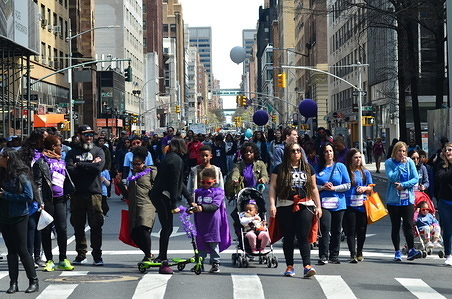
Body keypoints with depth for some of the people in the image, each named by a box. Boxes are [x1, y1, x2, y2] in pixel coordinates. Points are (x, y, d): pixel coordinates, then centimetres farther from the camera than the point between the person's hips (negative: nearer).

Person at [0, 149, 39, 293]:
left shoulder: (21, 176, -11)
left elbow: (28, 196, -17)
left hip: (18, 218, -7)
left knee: (22, 250, -4)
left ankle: (34, 282, 5)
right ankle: (13, 283, 10)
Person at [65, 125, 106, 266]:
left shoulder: (98, 151, 10)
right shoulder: (72, 152, 11)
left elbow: (99, 167, -9)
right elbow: (69, 170, -6)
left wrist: (79, 165, -4)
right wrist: (89, 166, -7)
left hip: (94, 192, -2)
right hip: (77, 193, 2)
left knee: (96, 225, -4)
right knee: (78, 226, 7)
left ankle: (97, 255, 2)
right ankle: (81, 254, 16)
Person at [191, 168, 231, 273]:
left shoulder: (218, 192, -3)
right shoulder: (198, 192, 13)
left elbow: (215, 205, -16)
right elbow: (195, 202, 20)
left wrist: (202, 207, -27)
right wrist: (193, 206, -1)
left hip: (213, 222, -4)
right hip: (201, 221, 4)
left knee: (213, 243, 0)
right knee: (200, 242, 9)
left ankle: (215, 263, 8)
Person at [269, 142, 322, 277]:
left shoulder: (308, 168, 14)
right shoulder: (280, 169, 6)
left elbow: (314, 188, 17)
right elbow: (273, 187, 2)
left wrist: (318, 206, 13)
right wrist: (272, 204, -10)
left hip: (305, 206, 1)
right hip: (285, 206, -1)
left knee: (303, 236, -8)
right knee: (288, 237, 4)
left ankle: (307, 266, -12)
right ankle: (290, 266, 12)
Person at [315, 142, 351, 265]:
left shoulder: (340, 167, 8)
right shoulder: (317, 168, 9)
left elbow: (347, 185, 5)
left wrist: (334, 188, -8)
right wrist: (322, 187, -10)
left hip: (338, 204, 1)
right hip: (323, 203, -1)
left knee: (336, 230, 5)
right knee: (325, 229, -13)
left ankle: (334, 256, 15)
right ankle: (323, 256, -12)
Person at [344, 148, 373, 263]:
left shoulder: (365, 172, 12)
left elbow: (370, 187, 16)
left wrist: (364, 188, -4)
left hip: (362, 205, 4)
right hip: (349, 205, -3)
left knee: (361, 230, 8)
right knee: (351, 231, -6)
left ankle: (359, 253, 21)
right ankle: (353, 254, -8)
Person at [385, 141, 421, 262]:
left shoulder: (409, 162, 3)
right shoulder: (389, 163, -1)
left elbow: (416, 179, -1)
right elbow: (392, 177, -14)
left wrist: (403, 185, -12)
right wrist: (401, 165, -14)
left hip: (408, 198, 1)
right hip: (393, 199, 0)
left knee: (408, 225, -7)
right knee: (395, 226, 5)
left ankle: (411, 250, -7)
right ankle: (397, 252, 12)